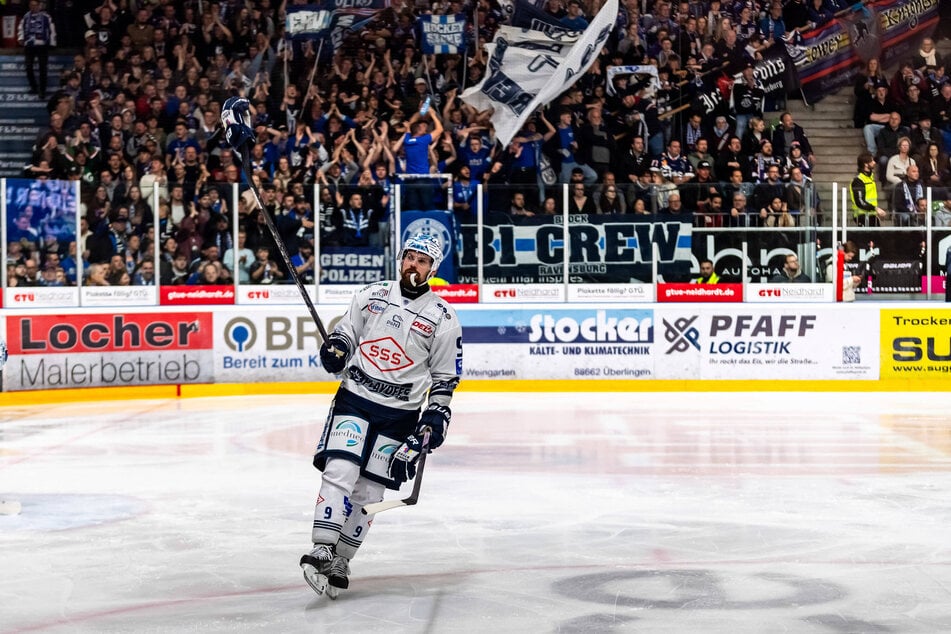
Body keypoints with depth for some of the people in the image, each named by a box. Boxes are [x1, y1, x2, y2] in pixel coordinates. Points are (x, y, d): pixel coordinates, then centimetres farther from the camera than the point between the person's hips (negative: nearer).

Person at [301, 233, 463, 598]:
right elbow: (347, 330, 17)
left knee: (369, 493, 2)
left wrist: (437, 415, -6)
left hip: (399, 415, 0)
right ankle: (321, 552, -16)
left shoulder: (442, 318, 1)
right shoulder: (371, 296, 6)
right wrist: (336, 348, -6)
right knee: (339, 472, -17)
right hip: (354, 398, 1)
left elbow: (445, 376, 5)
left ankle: (339, 563, 14)